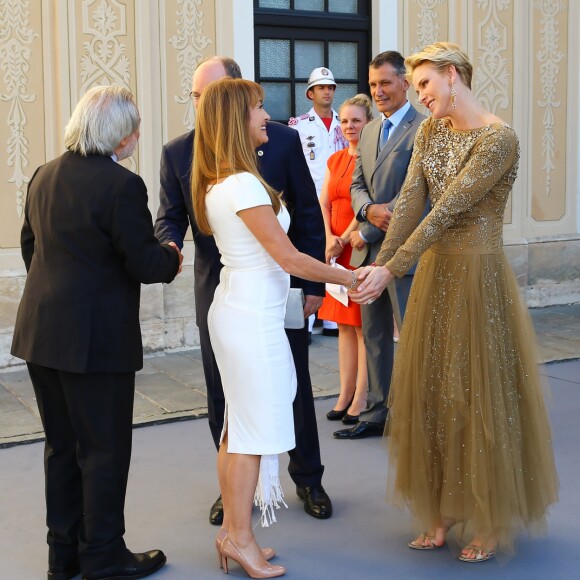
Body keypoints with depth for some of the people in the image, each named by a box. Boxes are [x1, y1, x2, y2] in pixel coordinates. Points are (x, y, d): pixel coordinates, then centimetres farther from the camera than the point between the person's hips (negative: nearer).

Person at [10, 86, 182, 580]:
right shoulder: (121, 184, -17)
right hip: (96, 337, -8)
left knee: (62, 445, 18)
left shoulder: (44, 176, 7)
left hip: (42, 331, 8)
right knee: (104, 449, 6)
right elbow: (145, 264, -16)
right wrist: (172, 258, 5)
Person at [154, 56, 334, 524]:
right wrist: (167, 247, -21)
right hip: (217, 291, 1)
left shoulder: (283, 141, -5)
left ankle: (308, 479, 30)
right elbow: (170, 216, 3)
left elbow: (308, 213, -1)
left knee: (295, 389, 11)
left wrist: (312, 283, -4)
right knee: (223, 396, 10)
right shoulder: (178, 152, -1)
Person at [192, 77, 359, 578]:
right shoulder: (243, 184, -19)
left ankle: (231, 528, 25)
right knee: (255, 429, 1)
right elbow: (288, 258, -19)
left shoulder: (217, 183, 9)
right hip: (254, 319, -10)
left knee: (238, 427, 15)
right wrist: (349, 278, -8)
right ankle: (240, 537, 11)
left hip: (233, 310, 10)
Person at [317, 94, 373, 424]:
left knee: (363, 325, -2)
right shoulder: (335, 160, 14)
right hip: (337, 250, 7)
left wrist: (344, 240, -13)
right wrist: (329, 239, -6)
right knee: (344, 324, 10)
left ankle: (361, 398, 4)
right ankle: (345, 394, 16)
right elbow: (323, 204, 9)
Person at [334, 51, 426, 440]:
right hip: (369, 248, 8)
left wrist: (365, 232, -12)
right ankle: (377, 414, 22)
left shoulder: (423, 128, -11)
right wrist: (369, 210, -9)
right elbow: (357, 184, 15)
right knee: (374, 334, 13)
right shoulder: (370, 131, 16)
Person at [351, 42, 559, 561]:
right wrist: (380, 261, -16)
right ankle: (443, 513, 26)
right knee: (431, 393, 11)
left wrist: (391, 270, -25)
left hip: (478, 275, -7)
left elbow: (446, 210, -23)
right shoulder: (430, 131, 6)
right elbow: (409, 202, -3)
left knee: (480, 395, 2)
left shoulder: (498, 138, -17)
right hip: (435, 271, 7)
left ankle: (491, 523, 19)